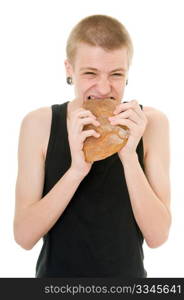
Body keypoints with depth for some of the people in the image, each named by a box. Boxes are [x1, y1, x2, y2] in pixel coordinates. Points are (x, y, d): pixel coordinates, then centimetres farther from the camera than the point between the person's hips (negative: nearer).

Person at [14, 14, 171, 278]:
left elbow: (157, 236, -15)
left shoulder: (151, 122, -12)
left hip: (128, 275, 1)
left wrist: (129, 156, -27)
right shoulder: (39, 123, -13)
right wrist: (77, 169, -29)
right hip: (57, 273, 0)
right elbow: (24, 236, -17)